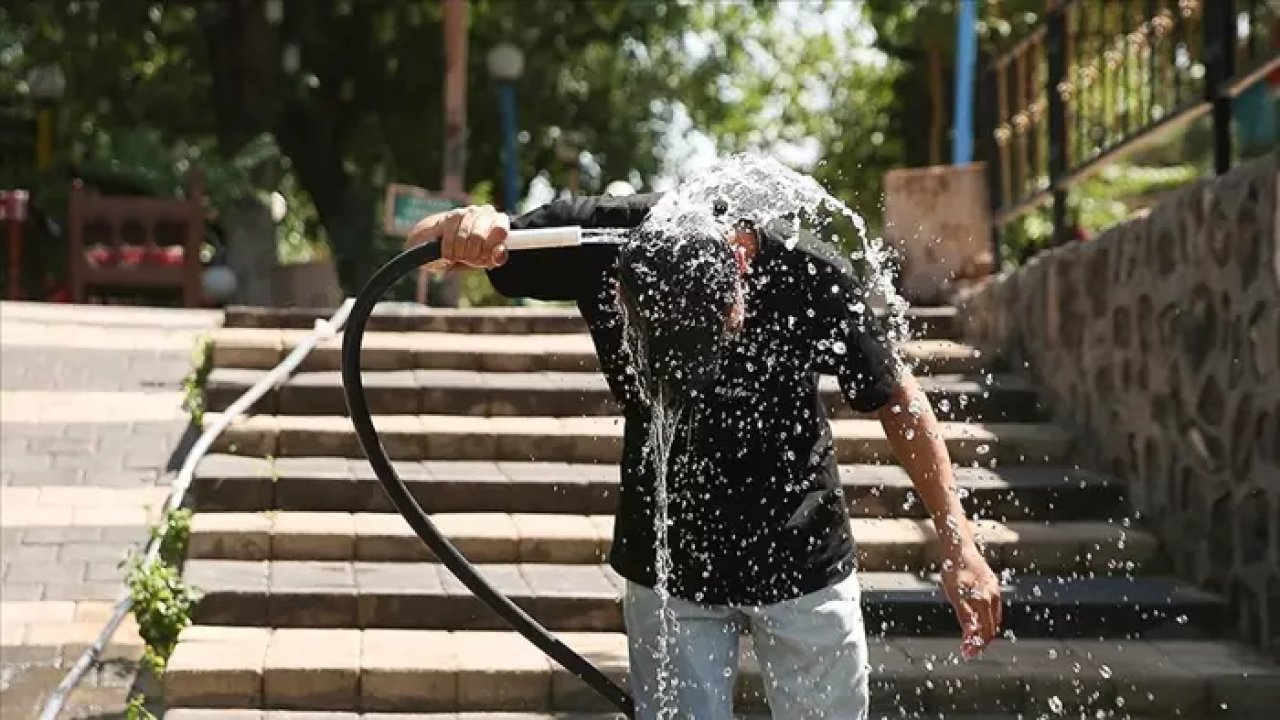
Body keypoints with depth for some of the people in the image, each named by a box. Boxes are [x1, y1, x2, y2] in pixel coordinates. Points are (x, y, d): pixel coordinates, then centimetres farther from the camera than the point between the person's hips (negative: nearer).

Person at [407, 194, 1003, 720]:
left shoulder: (810, 274, -25)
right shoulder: (600, 243, -23)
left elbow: (896, 399, -9)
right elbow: (421, 246, -13)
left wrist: (958, 543, -13)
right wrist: (464, 226, -37)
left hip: (805, 563, 0)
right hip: (668, 566, 1)